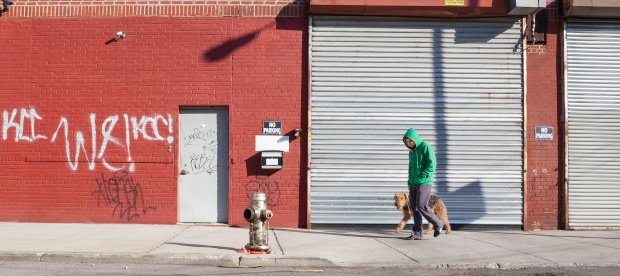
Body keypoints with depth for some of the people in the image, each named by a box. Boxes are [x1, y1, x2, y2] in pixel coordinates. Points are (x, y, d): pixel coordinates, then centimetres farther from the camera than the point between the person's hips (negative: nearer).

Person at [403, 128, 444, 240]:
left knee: (421, 206, -10)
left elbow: (432, 164, -16)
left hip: (424, 183, -8)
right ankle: (417, 233, 9)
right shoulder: (411, 151, 16)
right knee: (414, 207, 4)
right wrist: (410, 182, 15)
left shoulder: (425, 147, -9)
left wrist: (422, 177, -17)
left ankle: (438, 224, 10)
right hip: (414, 184, 8)